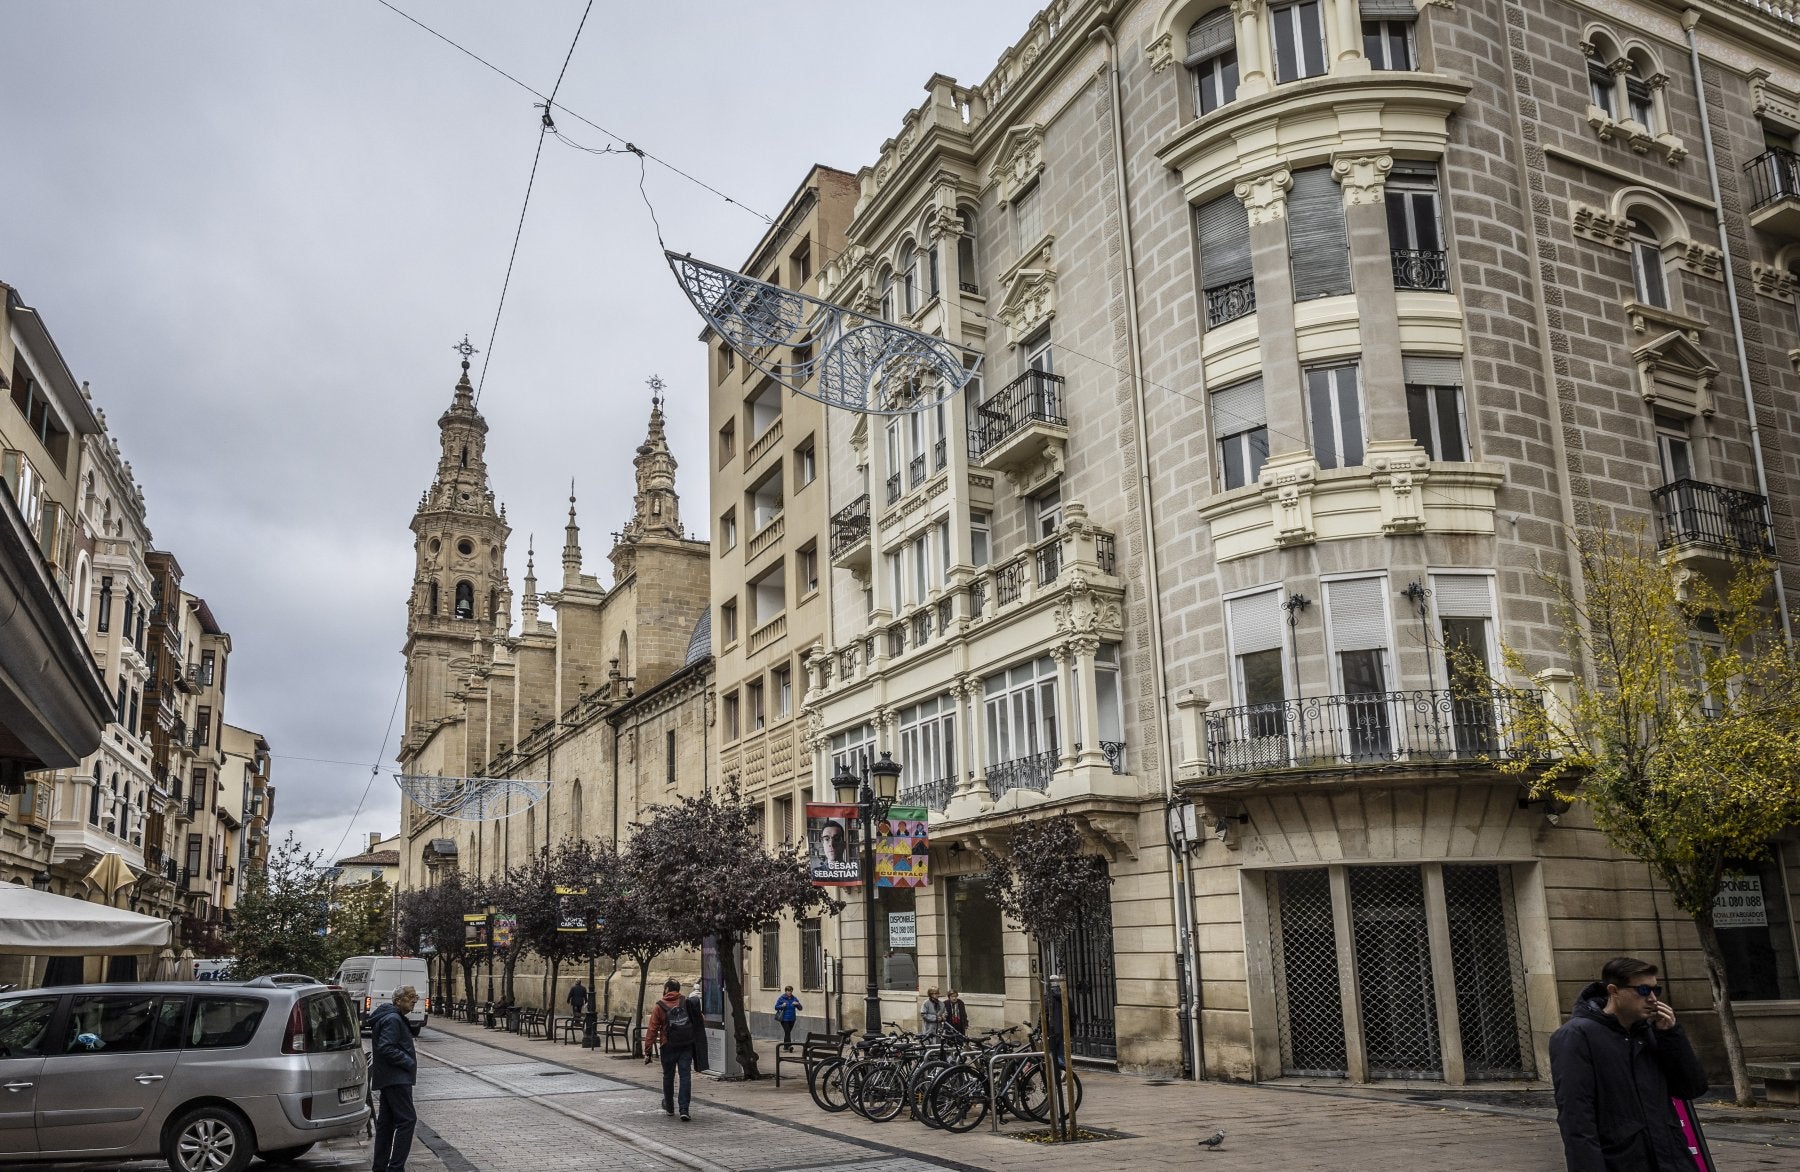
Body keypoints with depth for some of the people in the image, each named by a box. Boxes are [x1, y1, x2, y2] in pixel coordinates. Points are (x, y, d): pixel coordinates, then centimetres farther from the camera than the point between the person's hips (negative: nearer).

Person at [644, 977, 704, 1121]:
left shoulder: (659, 1007, -3)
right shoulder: (688, 1003, 3)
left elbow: (652, 1030, -6)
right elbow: (702, 1022, 4)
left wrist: (647, 1051, -3)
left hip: (668, 1047, -1)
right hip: (687, 1046, 1)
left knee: (668, 1076, 16)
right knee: (685, 1076, 2)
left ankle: (669, 1108, 28)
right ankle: (684, 1109, -8)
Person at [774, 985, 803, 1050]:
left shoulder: (794, 999, 7)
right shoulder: (781, 998, -3)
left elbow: (800, 1008, 8)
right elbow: (776, 1007, -2)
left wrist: (798, 1004, -13)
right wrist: (782, 1006, -21)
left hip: (792, 1019, 4)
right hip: (784, 1019, -4)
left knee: (788, 1032, 11)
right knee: (787, 1032, -15)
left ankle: (785, 1046, 22)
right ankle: (788, 1045, -18)